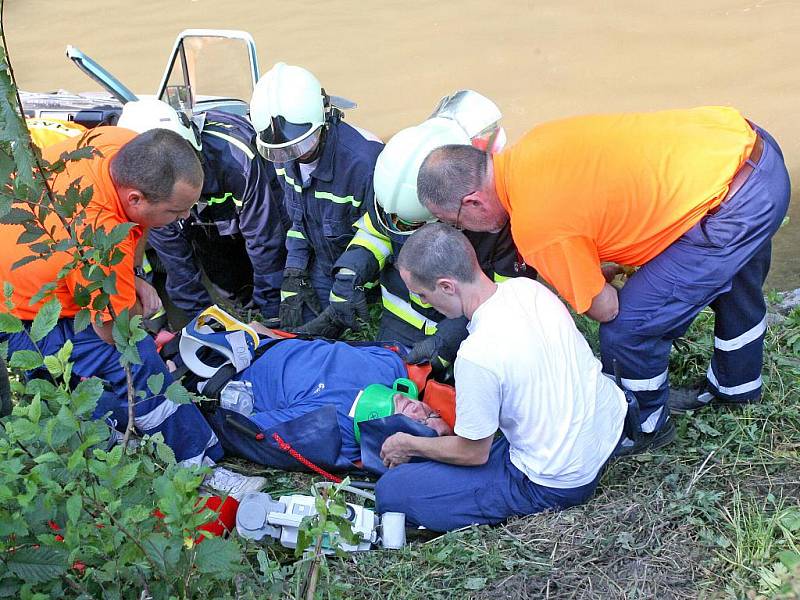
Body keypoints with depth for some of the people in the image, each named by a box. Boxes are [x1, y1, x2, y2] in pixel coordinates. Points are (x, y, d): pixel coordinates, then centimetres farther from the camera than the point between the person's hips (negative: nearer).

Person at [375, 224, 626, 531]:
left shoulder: (477, 356, -30)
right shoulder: (529, 287, -7)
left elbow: (473, 454, -14)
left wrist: (408, 444, 4)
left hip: (556, 485, -8)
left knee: (390, 492, -7)